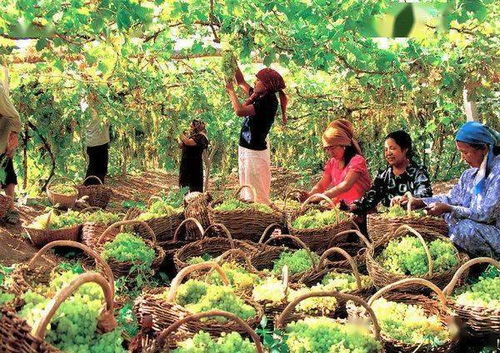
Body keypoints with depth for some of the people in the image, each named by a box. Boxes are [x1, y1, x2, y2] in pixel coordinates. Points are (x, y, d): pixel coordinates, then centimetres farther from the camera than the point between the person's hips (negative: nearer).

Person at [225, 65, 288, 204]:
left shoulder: (269, 102, -18)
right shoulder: (258, 96, 8)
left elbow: (240, 111, -26)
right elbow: (241, 82, 23)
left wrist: (231, 91, -13)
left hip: (255, 152, -9)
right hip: (245, 150, 10)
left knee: (257, 196, -6)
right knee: (246, 194, 16)